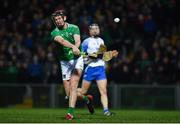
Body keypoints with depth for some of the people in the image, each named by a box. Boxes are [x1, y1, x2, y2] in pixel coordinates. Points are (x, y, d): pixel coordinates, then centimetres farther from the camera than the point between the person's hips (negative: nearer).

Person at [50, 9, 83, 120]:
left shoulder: (74, 28, 0)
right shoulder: (54, 33, -4)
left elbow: (78, 41, -18)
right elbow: (62, 41, -26)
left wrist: (75, 48, -43)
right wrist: (73, 46, -46)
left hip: (77, 59, -2)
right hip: (64, 62, 2)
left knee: (73, 86, -19)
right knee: (68, 93, 1)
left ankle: (71, 111, -23)